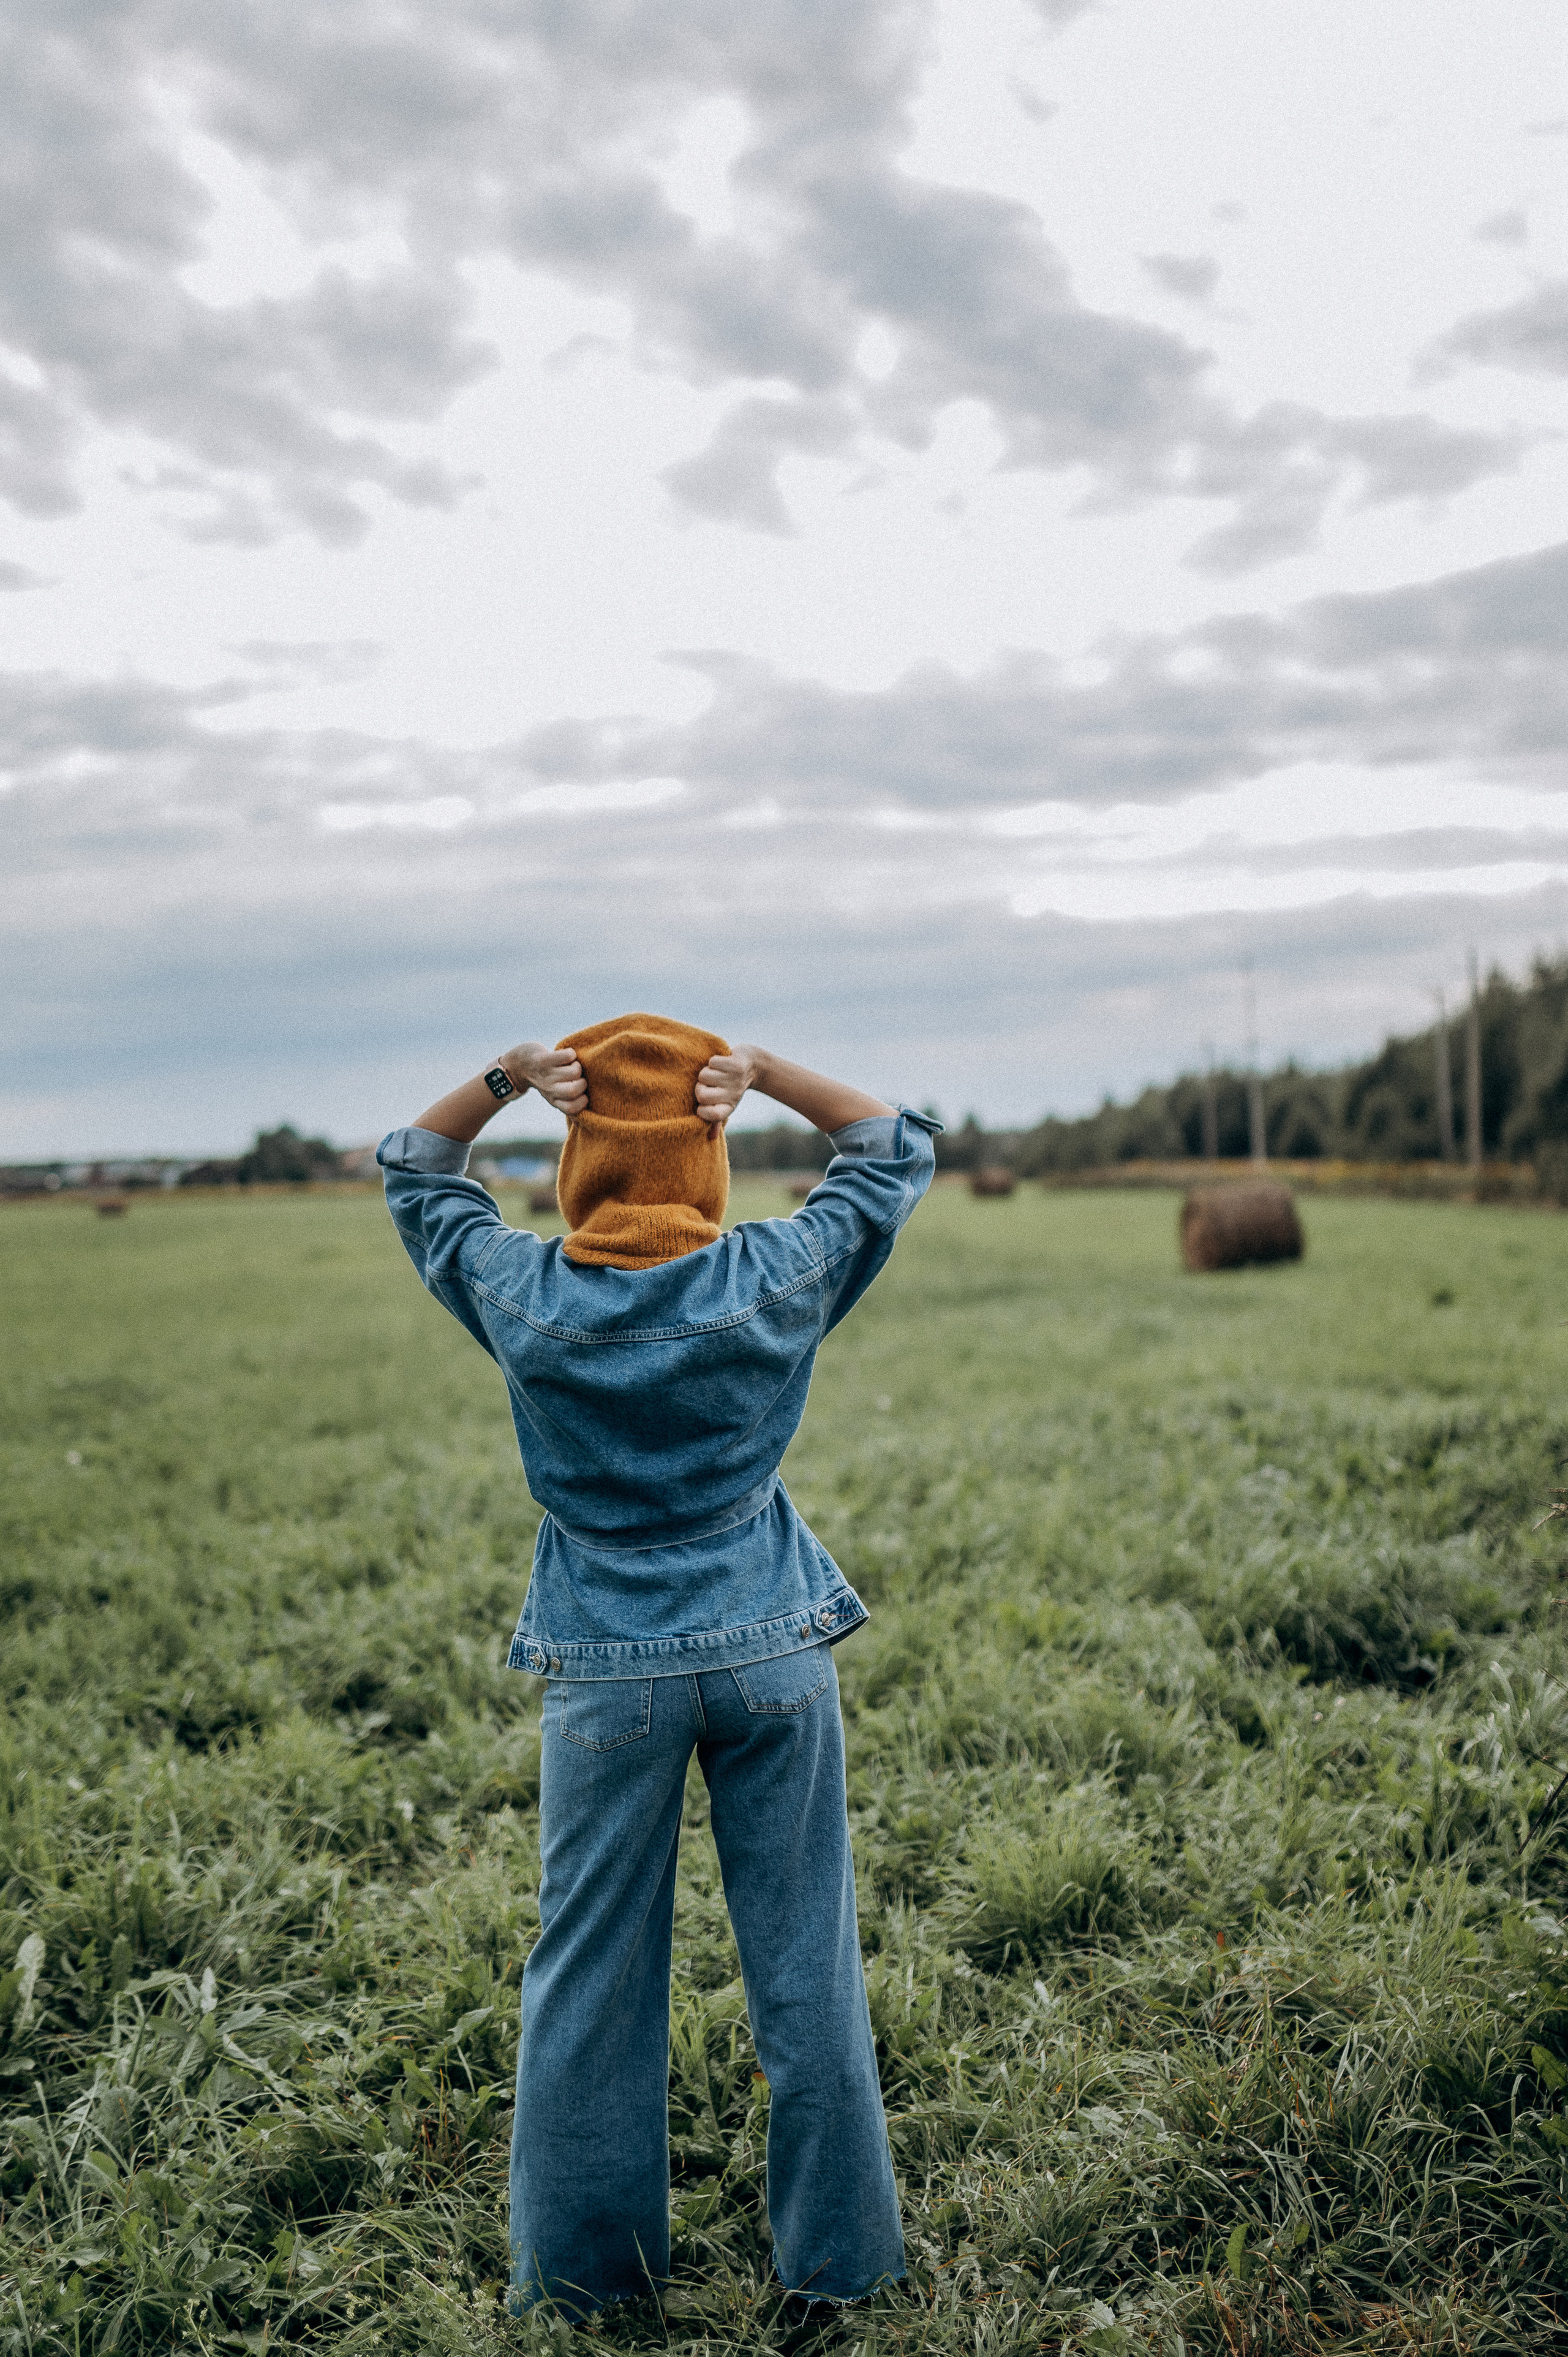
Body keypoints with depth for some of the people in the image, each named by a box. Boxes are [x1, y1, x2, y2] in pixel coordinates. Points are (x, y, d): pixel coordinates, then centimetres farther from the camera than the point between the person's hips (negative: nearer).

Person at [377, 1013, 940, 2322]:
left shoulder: (519, 1292, -8)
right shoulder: (775, 1280, -10)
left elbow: (414, 1171, 10)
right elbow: (899, 1149, 5)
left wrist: (504, 1079, -4)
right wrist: (764, 1071, -6)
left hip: (607, 1671, 0)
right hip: (772, 1651, 0)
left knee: (590, 1969, 14)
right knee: (803, 1958, 12)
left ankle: (579, 2263, 29)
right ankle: (838, 2252, 26)